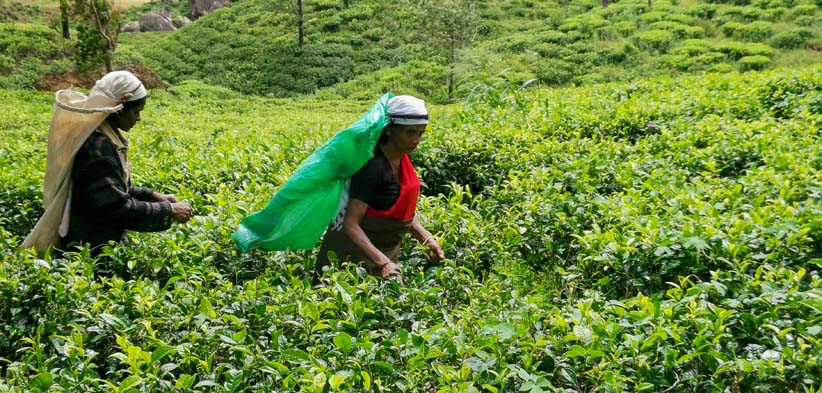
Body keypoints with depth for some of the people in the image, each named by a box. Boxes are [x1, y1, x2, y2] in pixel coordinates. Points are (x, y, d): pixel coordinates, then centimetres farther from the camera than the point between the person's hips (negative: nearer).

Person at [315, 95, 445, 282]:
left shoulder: (402, 159, 1)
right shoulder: (373, 166, -24)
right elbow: (351, 224, -28)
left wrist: (426, 238, -4)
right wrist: (382, 262, -38)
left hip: (388, 251, 8)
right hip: (357, 251, -8)